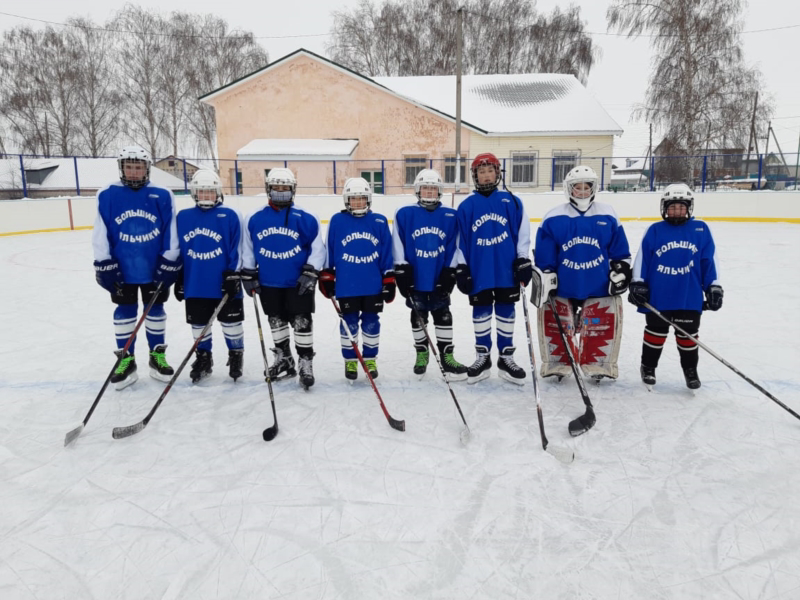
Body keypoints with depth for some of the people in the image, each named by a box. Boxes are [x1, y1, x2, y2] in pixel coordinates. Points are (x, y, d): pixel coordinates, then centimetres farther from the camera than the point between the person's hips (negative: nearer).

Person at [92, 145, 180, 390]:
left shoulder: (162, 196, -6)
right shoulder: (107, 195, -5)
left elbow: (170, 232, -3)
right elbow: (101, 234, -3)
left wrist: (169, 264, -5)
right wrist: (105, 265, -5)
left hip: (155, 268, 0)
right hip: (121, 269, 0)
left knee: (155, 310, 11)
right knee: (125, 312, 10)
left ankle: (157, 356, 25)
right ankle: (126, 360, 21)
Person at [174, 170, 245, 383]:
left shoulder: (229, 216, -6)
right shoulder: (183, 217, 4)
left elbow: (236, 249, -6)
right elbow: (177, 251, 10)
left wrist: (233, 276, -11)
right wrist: (178, 278, 10)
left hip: (224, 283, -3)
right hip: (194, 285, 3)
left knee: (231, 323, 9)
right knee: (199, 325, 15)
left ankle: (236, 356, 27)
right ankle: (203, 358, 32)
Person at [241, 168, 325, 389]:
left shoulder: (306, 219, -8)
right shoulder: (254, 219, 2)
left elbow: (318, 248, -6)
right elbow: (247, 250, 10)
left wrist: (310, 272, -12)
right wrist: (248, 275, 7)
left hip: (298, 282, -3)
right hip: (268, 283, 4)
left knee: (301, 322, -1)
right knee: (276, 322, 16)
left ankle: (305, 363, 12)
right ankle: (284, 360, 33)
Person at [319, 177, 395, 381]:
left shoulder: (379, 222, 0)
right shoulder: (337, 221, -2)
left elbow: (387, 254, 3)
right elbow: (329, 252, 4)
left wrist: (389, 280, 2)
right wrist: (327, 276, 4)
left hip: (374, 285, 1)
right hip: (346, 286, -1)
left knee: (371, 323, 11)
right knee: (349, 324, 10)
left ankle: (370, 359, 27)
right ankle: (350, 361, 25)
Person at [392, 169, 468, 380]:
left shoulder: (450, 216, 0)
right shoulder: (404, 214, -3)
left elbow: (454, 247, 1)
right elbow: (398, 245, -2)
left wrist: (449, 272, -3)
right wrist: (402, 271, -6)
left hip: (440, 278, 0)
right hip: (415, 279, 0)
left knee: (443, 316, 5)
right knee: (418, 317, 13)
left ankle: (447, 356, 14)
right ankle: (421, 353, 30)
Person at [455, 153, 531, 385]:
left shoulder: (512, 202, 1)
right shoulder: (466, 206, 2)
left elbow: (522, 233, 3)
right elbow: (460, 240, 4)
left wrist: (523, 261, -1)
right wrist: (461, 268, 1)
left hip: (507, 269, 0)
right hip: (478, 271, 0)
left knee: (506, 312, 9)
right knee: (481, 312, 9)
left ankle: (506, 358, 20)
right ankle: (483, 357, 22)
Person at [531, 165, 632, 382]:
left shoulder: (608, 216, 2)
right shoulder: (553, 218, -4)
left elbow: (620, 252, 9)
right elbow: (543, 258, -3)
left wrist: (620, 273, 5)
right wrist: (543, 280, -6)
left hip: (600, 286, 1)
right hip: (562, 286, -1)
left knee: (602, 324, 4)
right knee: (555, 323, 3)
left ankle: (598, 364, 20)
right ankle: (557, 363, 19)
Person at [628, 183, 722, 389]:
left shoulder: (701, 229, 1)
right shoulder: (654, 230, -1)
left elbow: (709, 261, 4)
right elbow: (642, 259, 1)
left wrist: (713, 287, 2)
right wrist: (637, 284, -3)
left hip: (690, 297, 1)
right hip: (657, 296, -1)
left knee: (687, 334, 12)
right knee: (655, 332, 12)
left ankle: (690, 370, 30)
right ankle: (648, 366, 29)